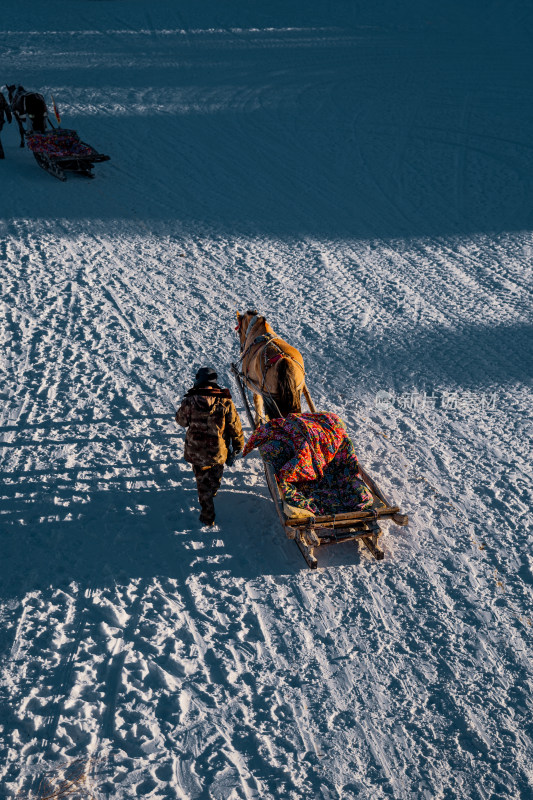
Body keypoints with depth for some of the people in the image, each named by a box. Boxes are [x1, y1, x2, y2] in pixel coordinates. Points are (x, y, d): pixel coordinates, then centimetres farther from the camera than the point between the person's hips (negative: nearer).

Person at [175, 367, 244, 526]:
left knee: (203, 483, 16)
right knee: (216, 475, 31)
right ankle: (213, 490, 60)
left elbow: (181, 420, 1)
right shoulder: (225, 402, -15)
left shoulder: (190, 401, -18)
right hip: (219, 451, 1)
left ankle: (207, 516, 21)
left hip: (196, 452, -1)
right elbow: (235, 427, -7)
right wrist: (238, 446, 10)